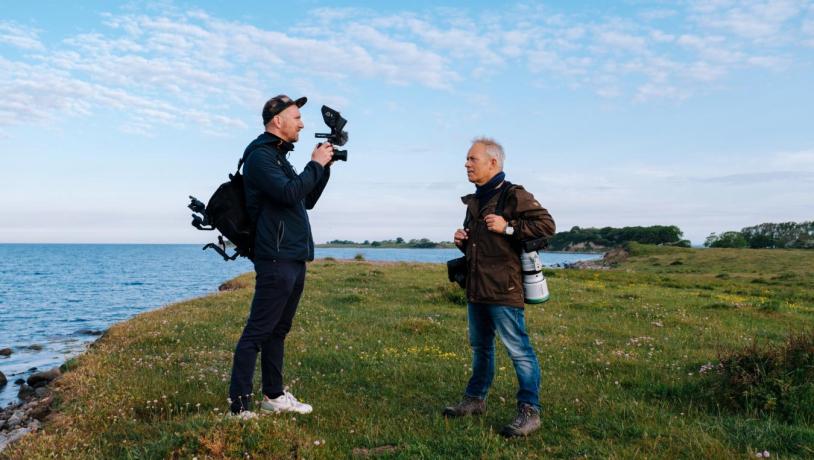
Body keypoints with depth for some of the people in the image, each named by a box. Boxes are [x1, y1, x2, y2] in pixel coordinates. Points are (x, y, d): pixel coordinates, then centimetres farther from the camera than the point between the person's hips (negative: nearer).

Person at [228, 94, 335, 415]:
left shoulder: (279, 156, 20)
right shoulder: (260, 156, -9)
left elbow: (307, 200, 24)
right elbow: (290, 194, -24)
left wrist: (324, 167, 14)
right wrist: (315, 164, -10)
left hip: (295, 259, 10)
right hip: (276, 259, -10)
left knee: (279, 330, 15)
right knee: (257, 331, -8)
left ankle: (274, 395, 24)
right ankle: (238, 407, -5)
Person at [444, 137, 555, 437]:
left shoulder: (514, 196, -8)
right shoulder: (473, 200, 17)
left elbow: (546, 224, -14)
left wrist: (508, 227, -19)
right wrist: (462, 241, 8)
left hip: (503, 289, -9)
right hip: (476, 288, 9)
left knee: (518, 349, -6)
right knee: (480, 346, 18)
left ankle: (529, 411, 1)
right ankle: (475, 399, 30)